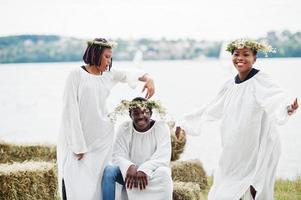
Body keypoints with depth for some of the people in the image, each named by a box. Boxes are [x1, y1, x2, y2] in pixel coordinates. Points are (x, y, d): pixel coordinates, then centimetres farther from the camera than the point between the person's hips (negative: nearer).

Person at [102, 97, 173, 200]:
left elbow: (163, 157, -18)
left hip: (152, 173, -2)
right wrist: (129, 167, -35)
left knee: (163, 172, -35)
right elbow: (118, 156, -11)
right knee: (109, 170, -26)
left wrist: (145, 170, -37)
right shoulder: (124, 128, -3)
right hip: (130, 173, 2)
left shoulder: (161, 127, -8)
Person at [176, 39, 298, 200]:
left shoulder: (260, 81, -10)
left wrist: (288, 108, -51)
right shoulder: (230, 85, 10)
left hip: (258, 151, -7)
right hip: (234, 155, 7)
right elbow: (210, 109, 22)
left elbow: (276, 99, -29)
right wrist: (184, 122, 28)